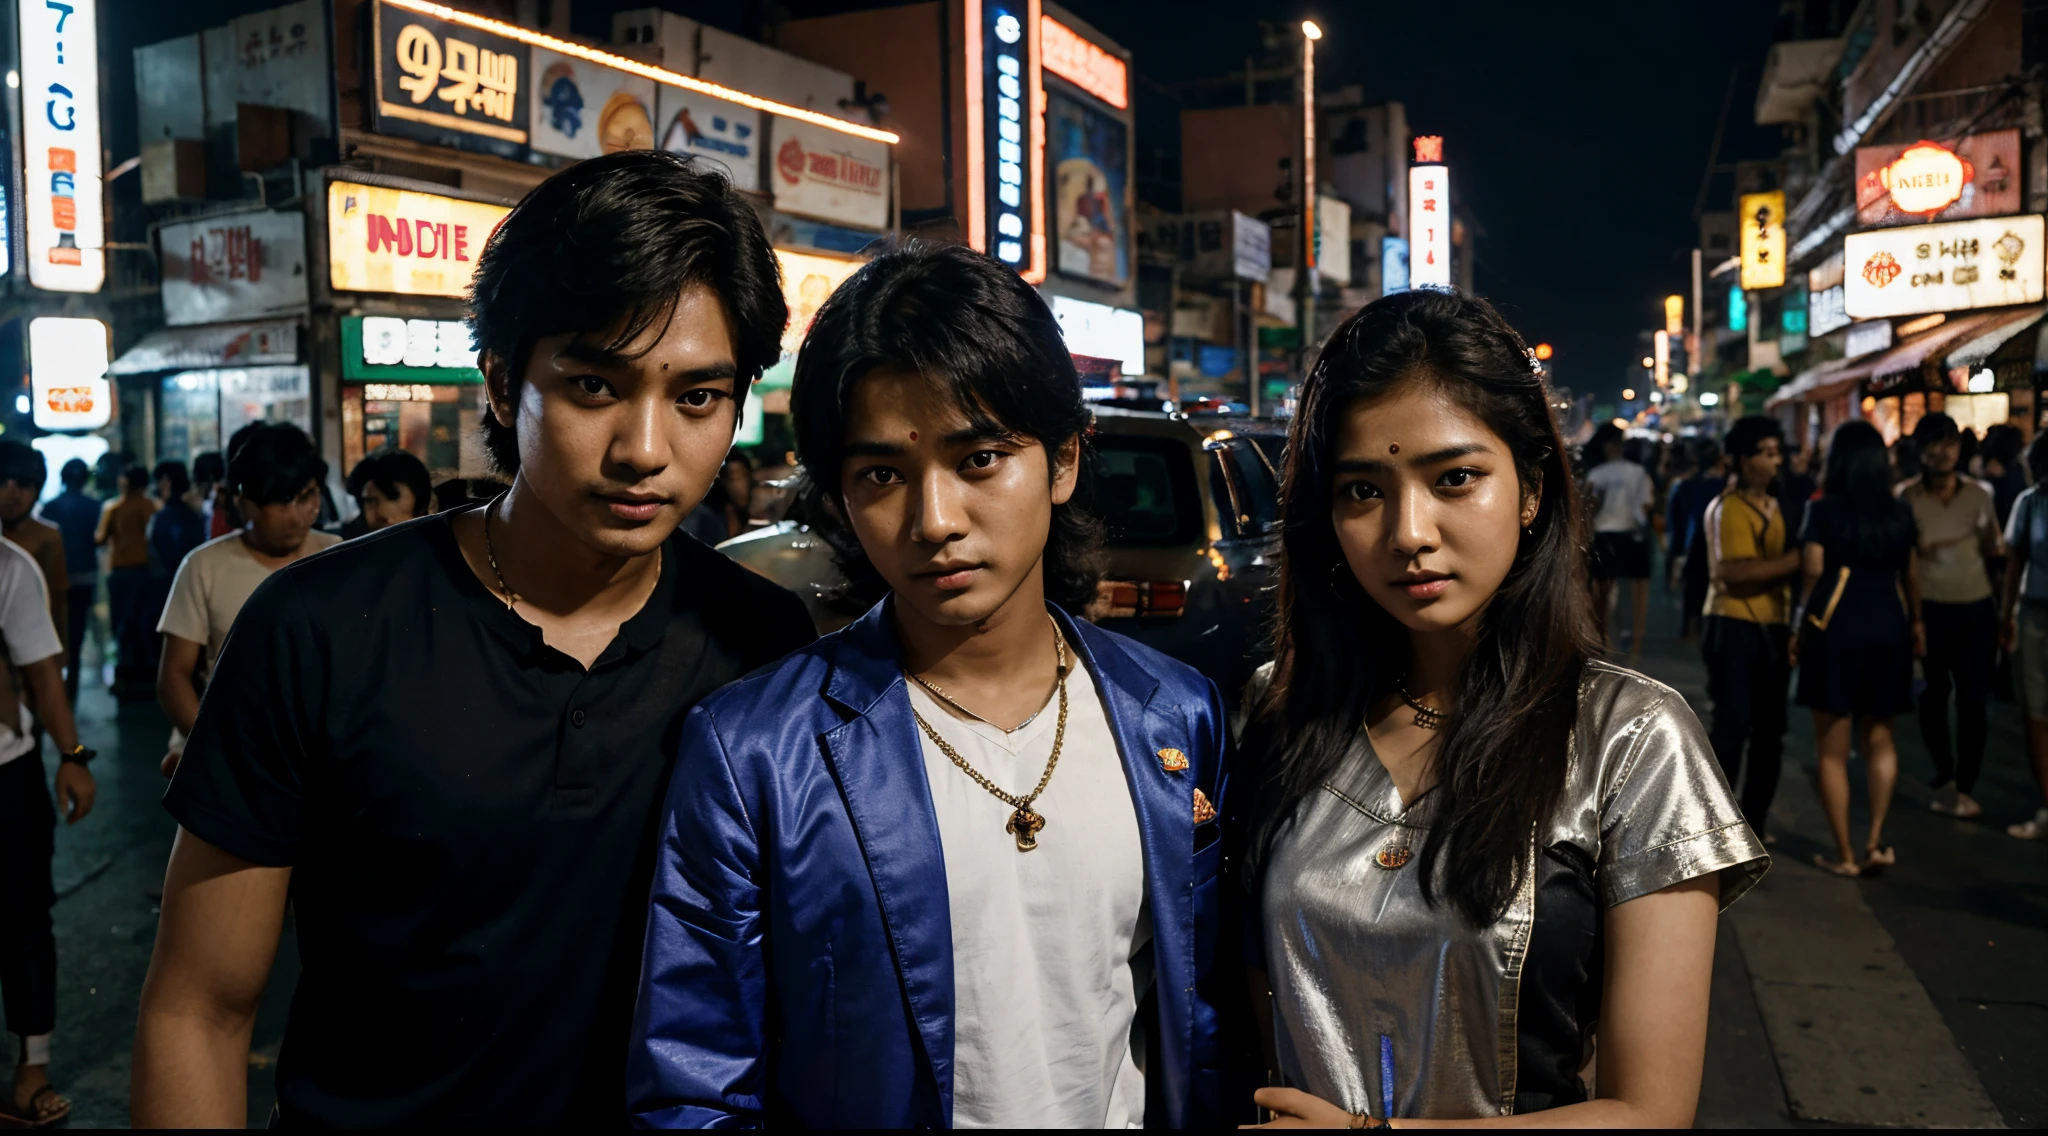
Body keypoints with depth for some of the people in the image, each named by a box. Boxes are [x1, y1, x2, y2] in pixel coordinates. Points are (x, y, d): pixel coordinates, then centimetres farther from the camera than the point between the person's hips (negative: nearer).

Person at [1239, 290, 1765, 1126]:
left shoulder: (1631, 741, -19)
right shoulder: (1281, 710, -10)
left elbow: (1648, 1107, -20)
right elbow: (1254, 975, 2)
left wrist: (1368, 1127, -19)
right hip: (1297, 1108, 3)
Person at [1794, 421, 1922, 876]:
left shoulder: (1823, 511, -5)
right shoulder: (1900, 513, 6)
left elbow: (1812, 573, -9)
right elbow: (1911, 575, 12)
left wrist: (1802, 628, 0)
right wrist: (1916, 622, 27)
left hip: (1836, 627, -4)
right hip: (1888, 628, 4)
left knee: (1834, 750, 5)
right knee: (1879, 740, 17)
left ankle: (1844, 853, 10)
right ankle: (1876, 841, 5)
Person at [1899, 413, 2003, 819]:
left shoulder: (1979, 493, 2)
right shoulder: (1907, 497, -7)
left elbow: (1992, 547, 8)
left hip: (1976, 608, 2)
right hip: (1929, 607, -2)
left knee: (1974, 699, 3)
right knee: (1934, 694, 12)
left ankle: (1963, 787, 16)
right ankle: (1945, 777, 31)